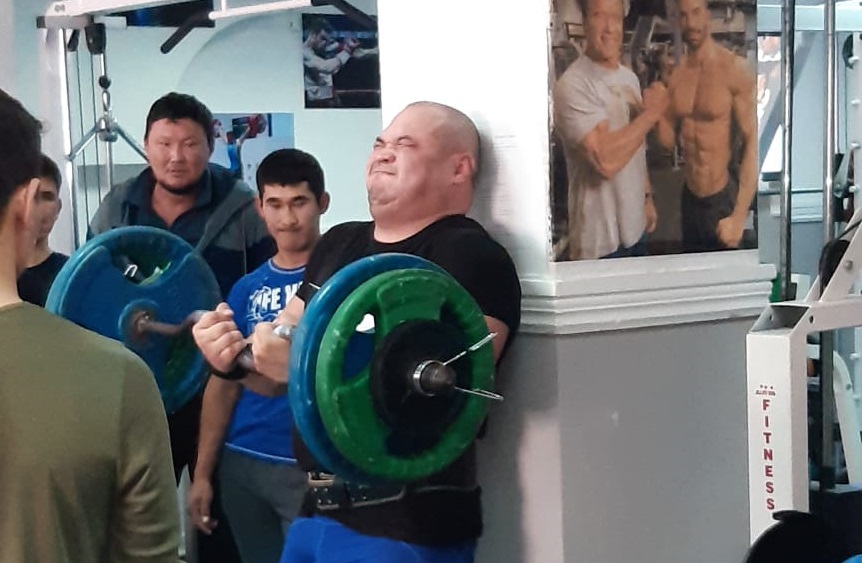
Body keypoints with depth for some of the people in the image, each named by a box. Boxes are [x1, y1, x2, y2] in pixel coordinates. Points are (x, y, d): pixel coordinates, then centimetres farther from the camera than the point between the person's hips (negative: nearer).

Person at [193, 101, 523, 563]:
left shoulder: (470, 257, -11)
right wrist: (235, 357, -5)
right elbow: (280, 362, 16)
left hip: (407, 524, -7)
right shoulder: (338, 244, 13)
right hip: (318, 510, 7)